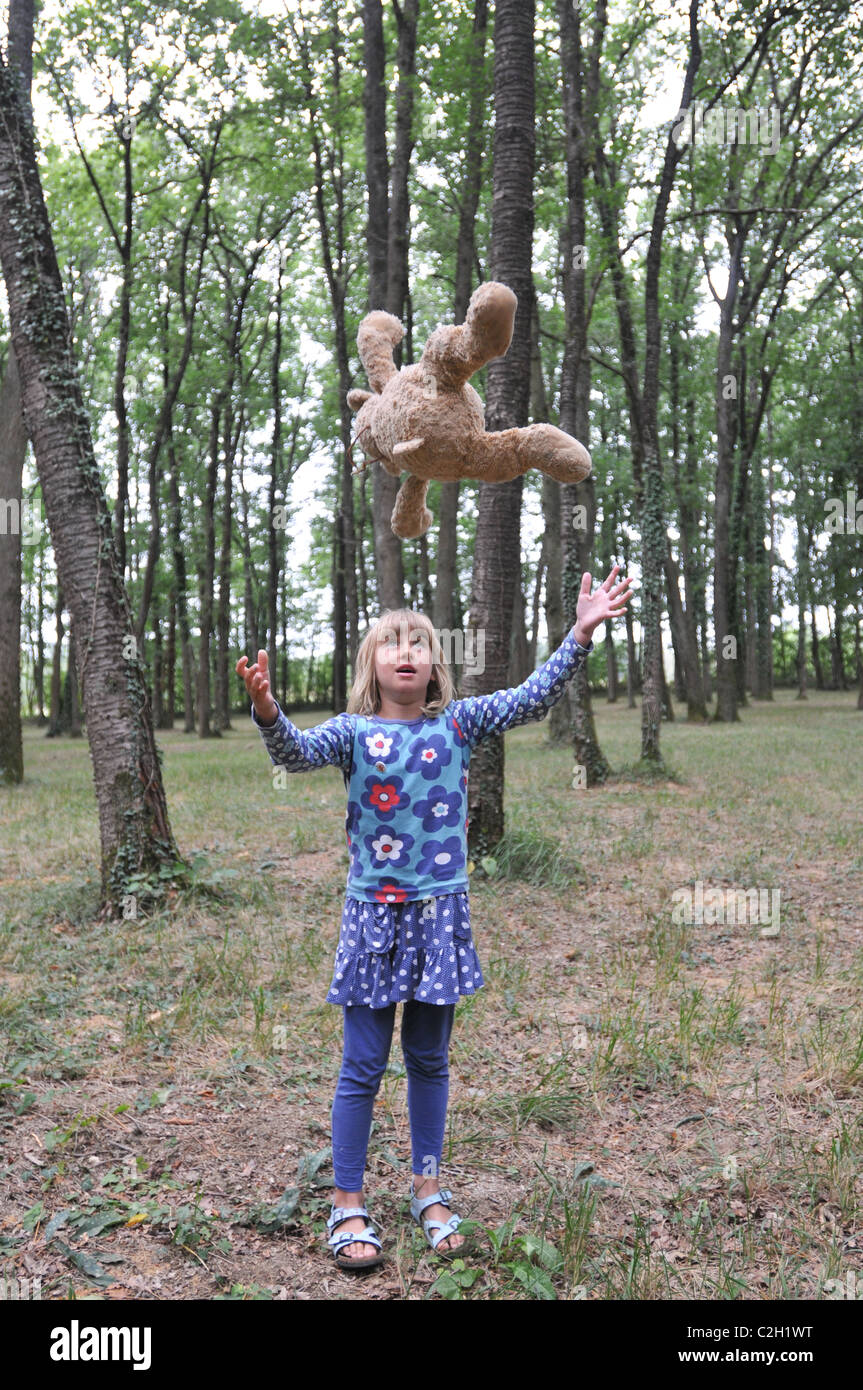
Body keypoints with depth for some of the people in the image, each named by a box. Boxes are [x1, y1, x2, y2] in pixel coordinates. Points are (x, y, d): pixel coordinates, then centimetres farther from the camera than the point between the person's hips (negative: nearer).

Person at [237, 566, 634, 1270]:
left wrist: (581, 633, -15)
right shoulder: (354, 731, -3)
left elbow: (533, 697, -5)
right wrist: (267, 711, -42)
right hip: (373, 911, -2)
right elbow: (297, 752, -21)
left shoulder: (458, 722, 2)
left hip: (440, 909, 2)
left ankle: (429, 1190, 31)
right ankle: (348, 1204, 19)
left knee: (430, 1059, 15)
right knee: (364, 1065, 5)